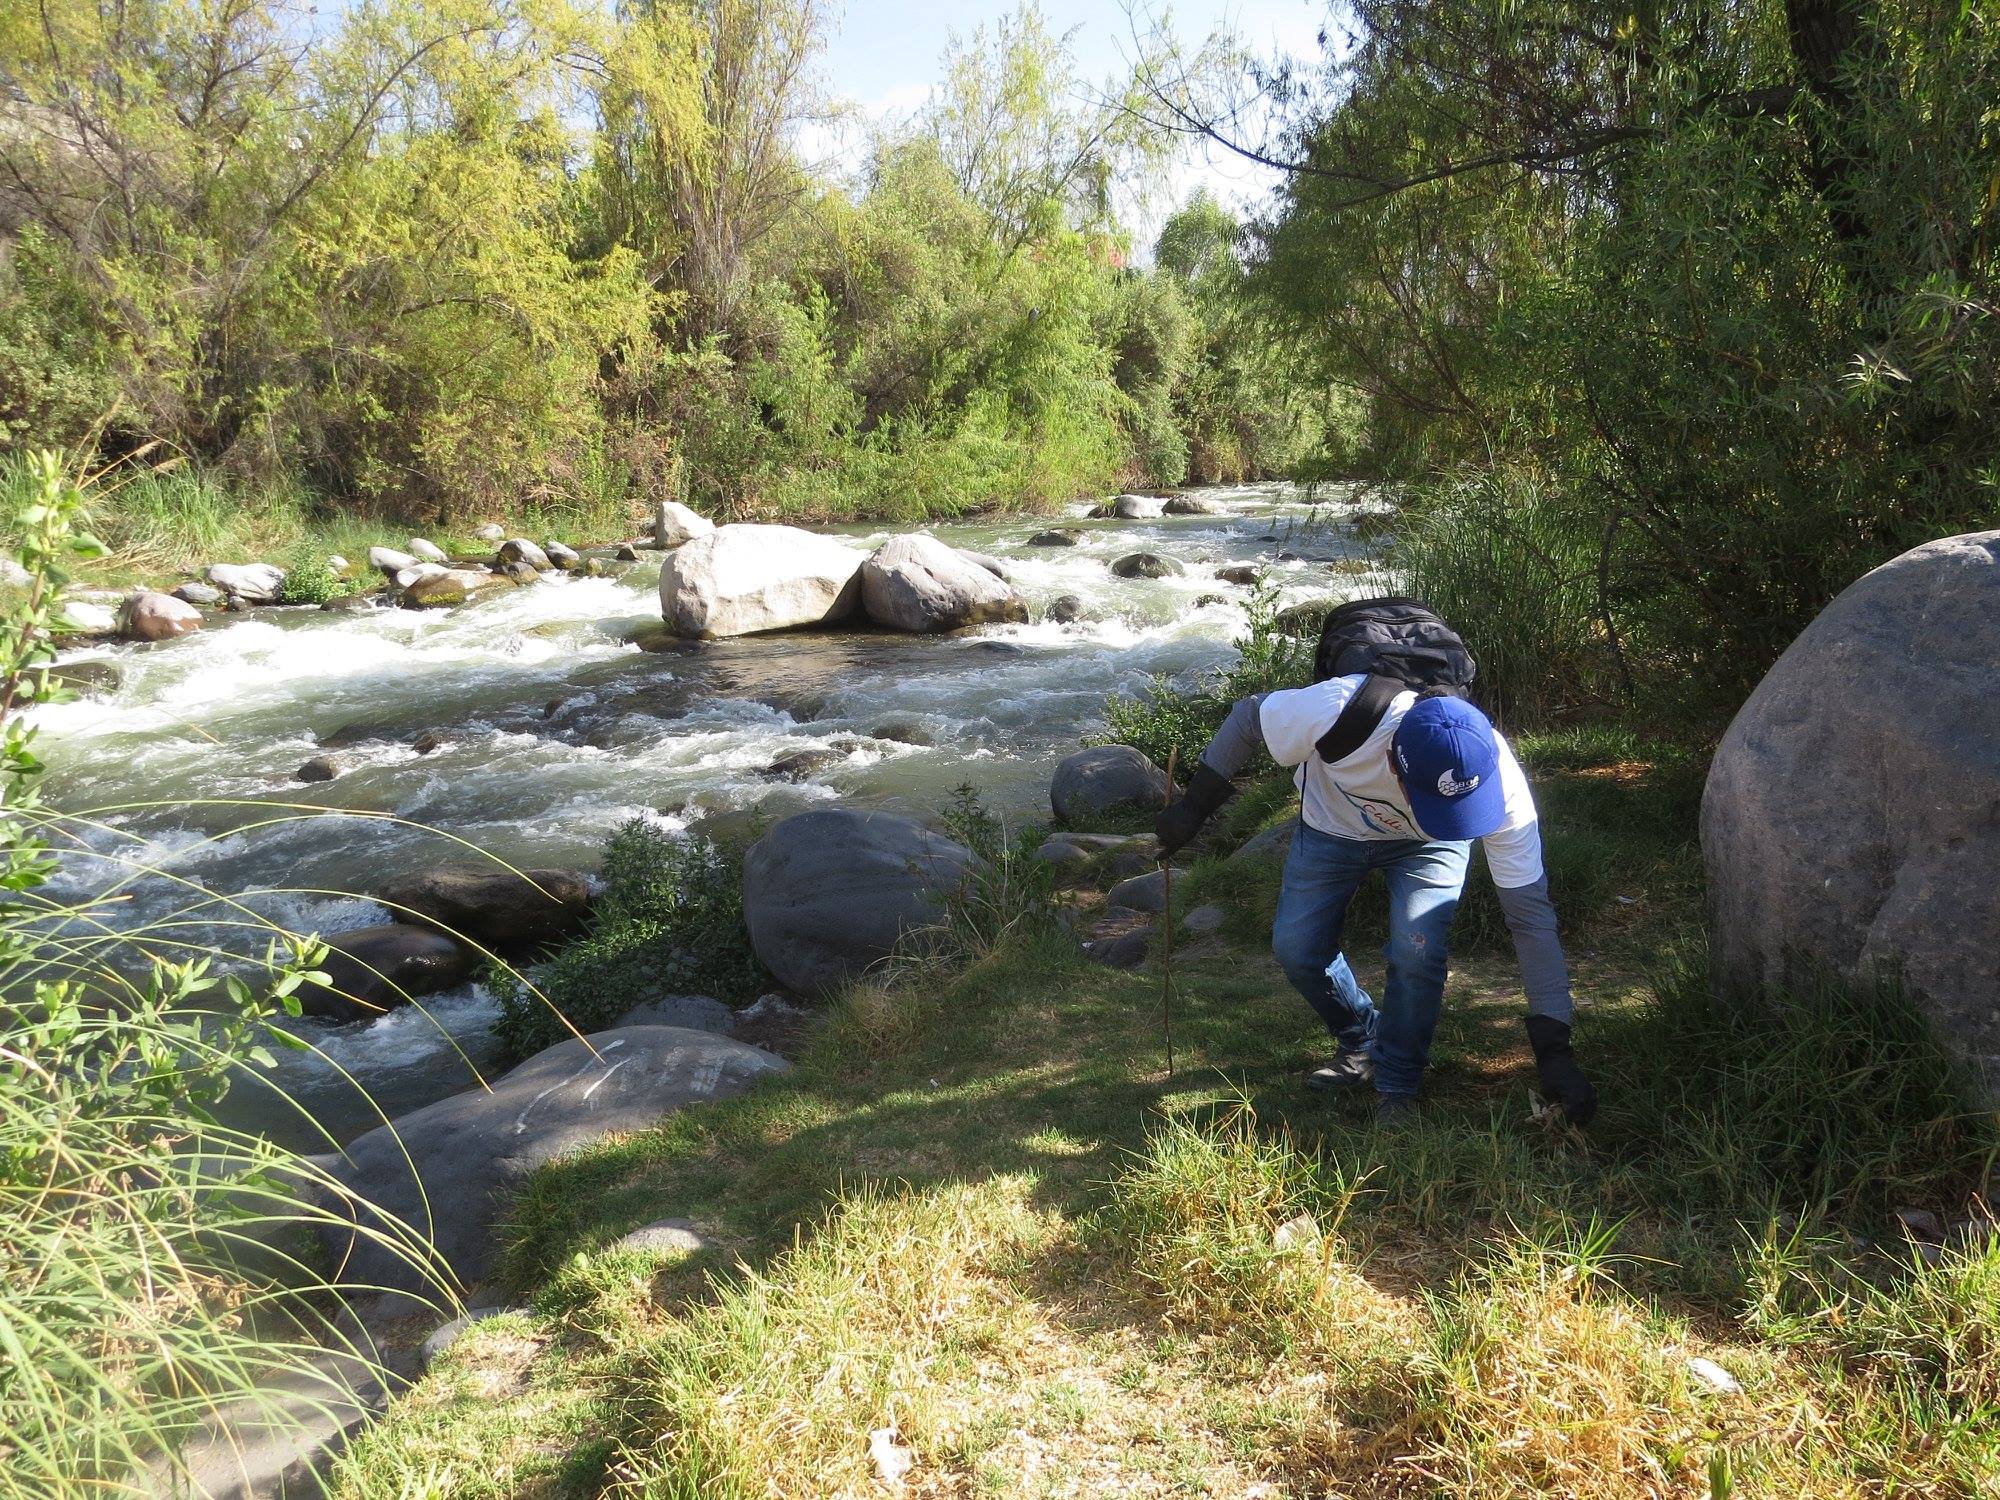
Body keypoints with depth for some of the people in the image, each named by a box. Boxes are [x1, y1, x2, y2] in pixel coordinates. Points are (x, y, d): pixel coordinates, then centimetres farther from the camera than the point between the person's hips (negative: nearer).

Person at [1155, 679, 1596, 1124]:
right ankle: (1362, 1044, 28)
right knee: (1295, 949, 0)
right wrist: (1193, 807, -13)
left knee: (1417, 949, -22)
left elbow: (1531, 916, -32)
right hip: (1331, 824, 1)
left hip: (1426, 848, -1)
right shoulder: (1335, 710, -44)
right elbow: (1248, 716, -22)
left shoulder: (1500, 786, -39)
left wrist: (1553, 1050, -33)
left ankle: (1396, 1091, 3)